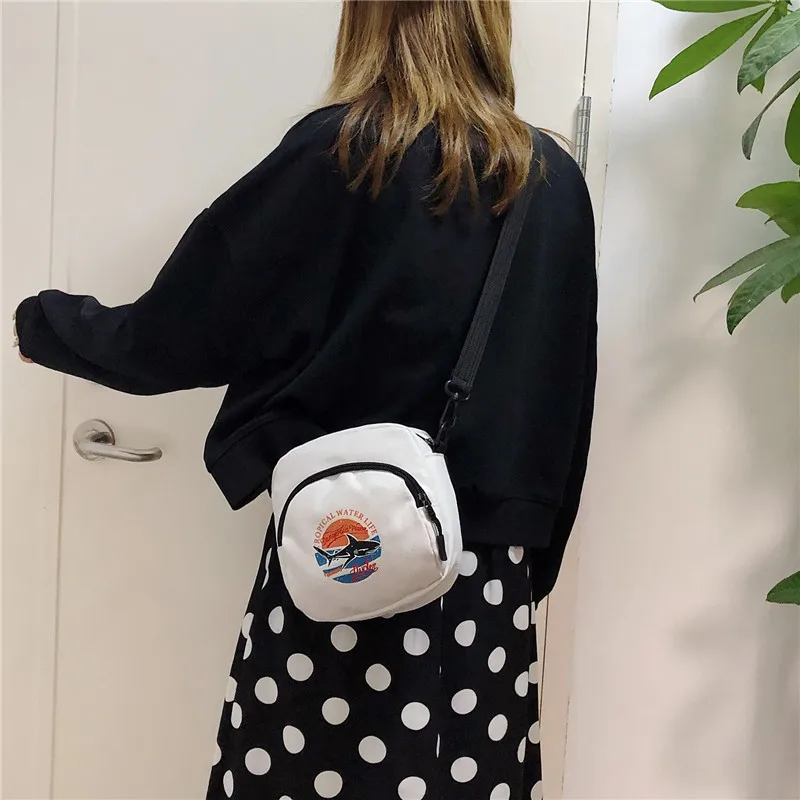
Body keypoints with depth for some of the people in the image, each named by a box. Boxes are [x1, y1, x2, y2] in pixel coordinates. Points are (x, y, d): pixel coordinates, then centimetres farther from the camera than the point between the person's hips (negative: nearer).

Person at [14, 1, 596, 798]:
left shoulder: (339, 152, -6)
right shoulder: (554, 181, 5)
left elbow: (177, 331, -3)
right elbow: (563, 403, 7)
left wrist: (43, 323, 14)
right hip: (487, 571, 4)